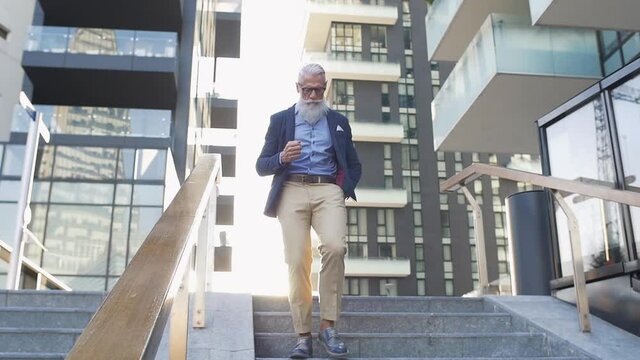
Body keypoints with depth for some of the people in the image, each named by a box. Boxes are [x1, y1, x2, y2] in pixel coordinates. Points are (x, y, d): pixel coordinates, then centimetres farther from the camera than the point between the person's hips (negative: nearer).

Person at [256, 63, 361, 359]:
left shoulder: (338, 121, 20)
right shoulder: (280, 120, 16)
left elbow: (354, 165, 22)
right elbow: (261, 166, 12)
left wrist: (345, 190, 3)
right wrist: (282, 158, -10)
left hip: (328, 190, 0)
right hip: (292, 191, 0)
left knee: (335, 247, -25)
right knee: (297, 262, -9)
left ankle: (328, 326, -15)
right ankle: (303, 335, -1)